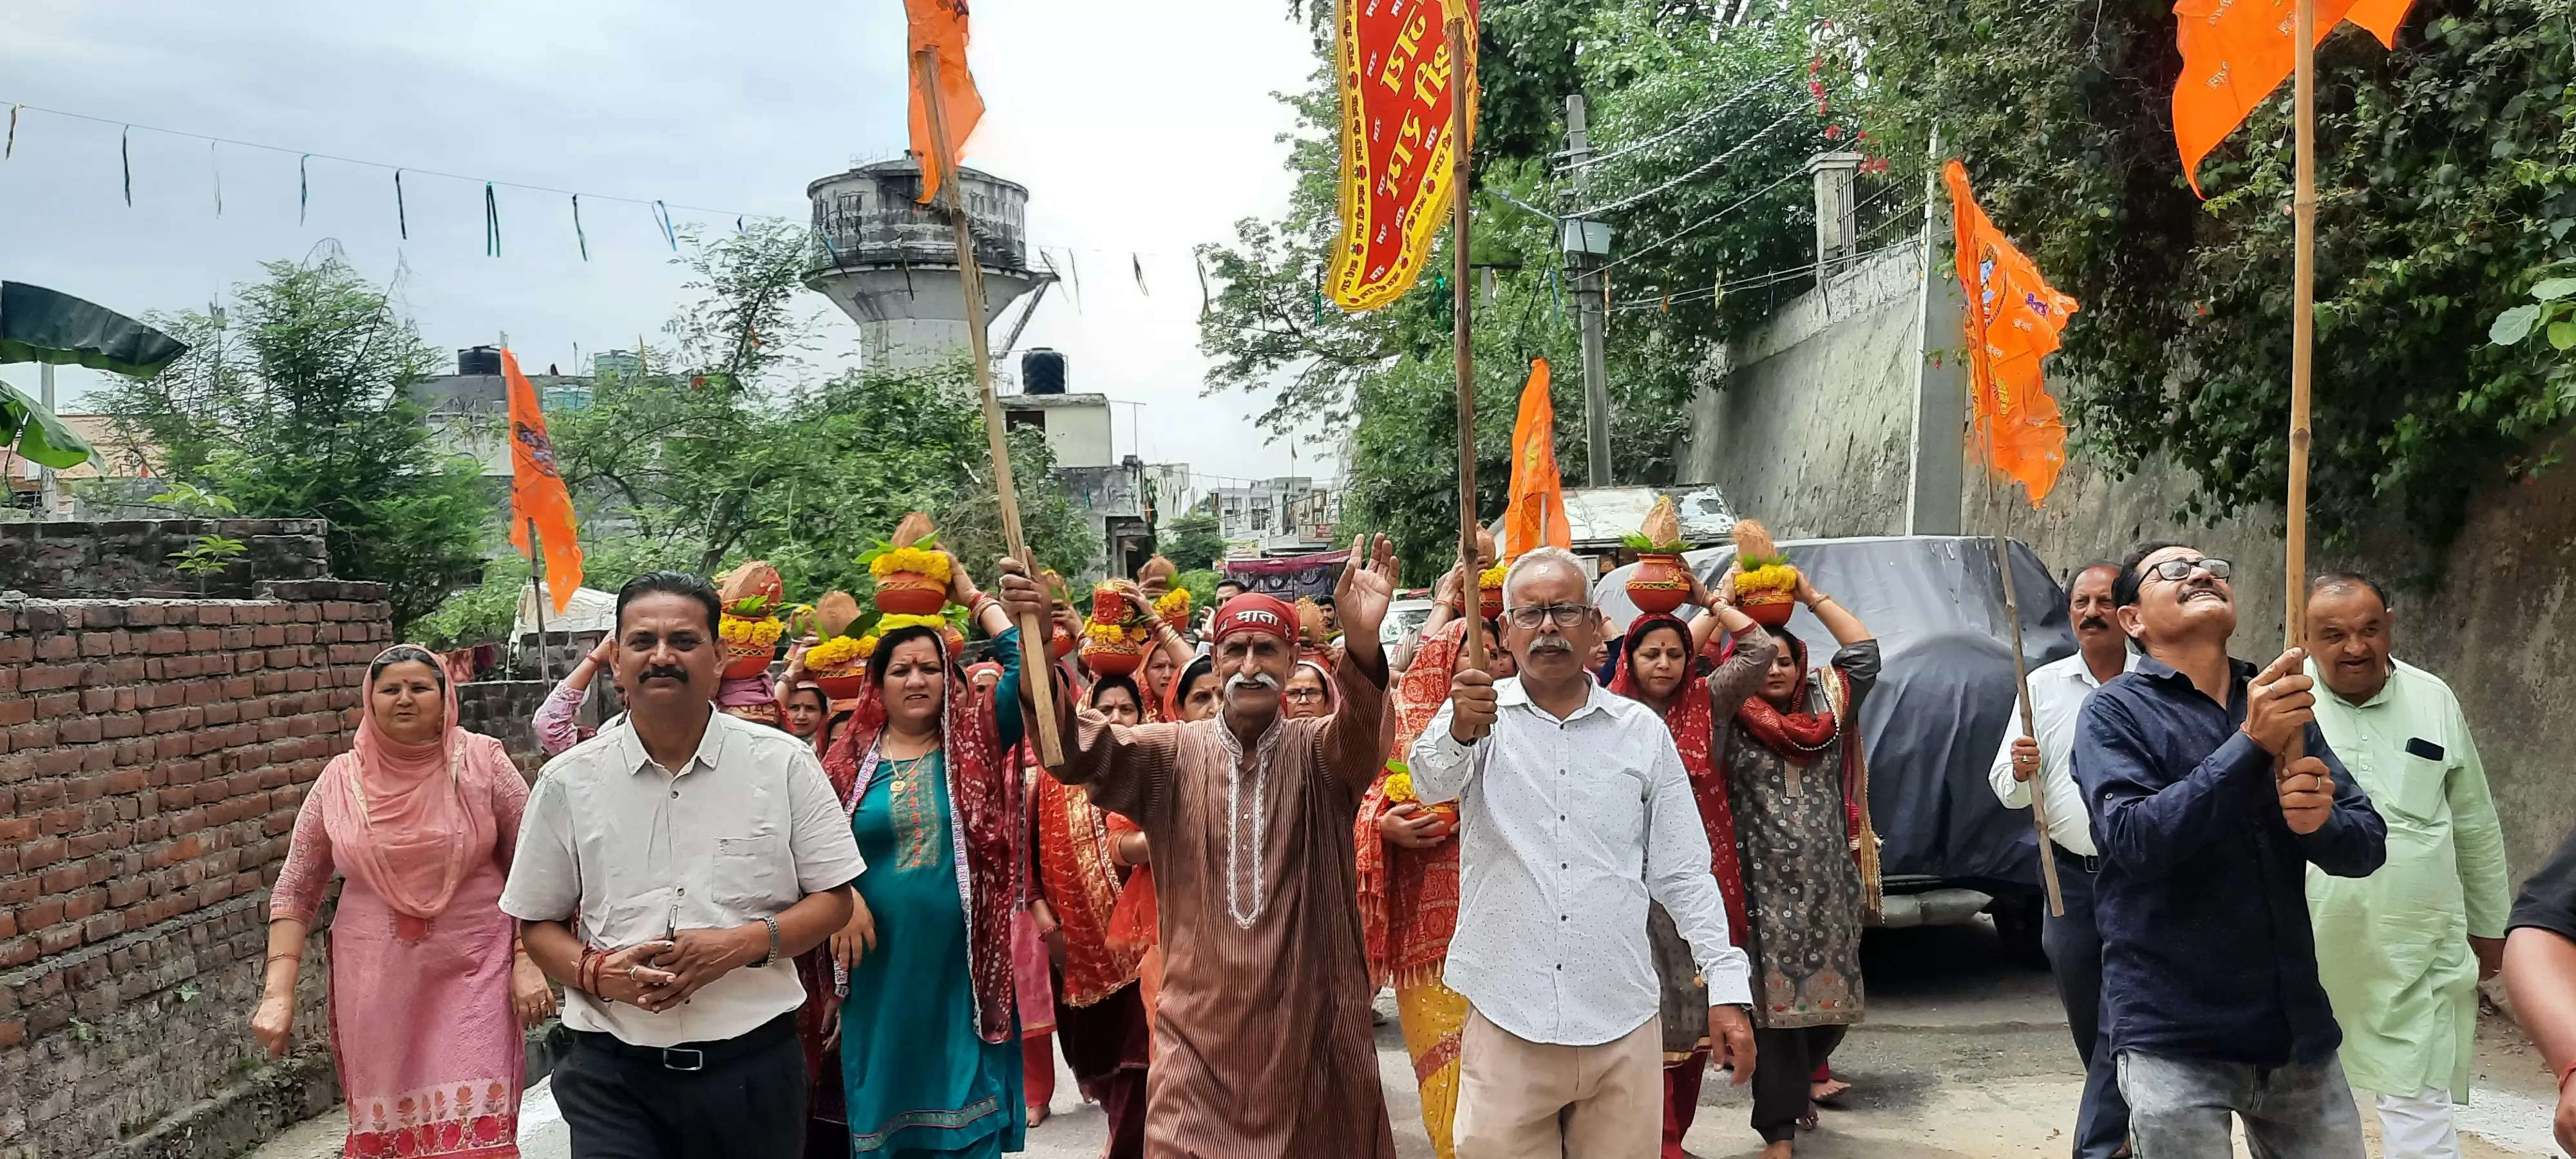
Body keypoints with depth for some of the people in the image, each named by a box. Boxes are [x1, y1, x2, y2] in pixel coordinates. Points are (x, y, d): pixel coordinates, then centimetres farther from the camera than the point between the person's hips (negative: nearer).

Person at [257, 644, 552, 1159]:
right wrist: (279, 992, -1)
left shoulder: (482, 762, -3)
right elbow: (296, 890, 6)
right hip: (376, 983, 2)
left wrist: (529, 961, -8)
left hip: (472, 973, -2)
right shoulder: (340, 779, 2)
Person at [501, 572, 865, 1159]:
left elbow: (833, 900, 3)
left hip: (752, 1064, 0)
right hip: (612, 1072, 0)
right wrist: (597, 972, -11)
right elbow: (540, 924, 9)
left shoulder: (784, 763, -1)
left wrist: (744, 944, -14)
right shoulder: (568, 781, 3)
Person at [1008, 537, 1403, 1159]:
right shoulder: (1174, 752, 0)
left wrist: (1362, 642, -46)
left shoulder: (1319, 752, -2)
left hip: (1309, 1018, 0)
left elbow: (1361, 734, -24)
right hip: (1200, 1022, 0)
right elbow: (1076, 750, -15)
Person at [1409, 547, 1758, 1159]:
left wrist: (1727, 985, 3)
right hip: (1507, 1019, -2)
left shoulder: (1643, 731, 7)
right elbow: (1433, 781, -20)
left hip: (1624, 1023, 2)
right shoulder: (1479, 714, 1)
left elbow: (1682, 873, 10)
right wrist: (1460, 731, -42)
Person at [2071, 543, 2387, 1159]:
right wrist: (2251, 744, -25)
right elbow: (2135, 839, -19)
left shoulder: (2283, 704, 10)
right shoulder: (2116, 711, -4)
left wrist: (2320, 820, -16)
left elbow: (2369, 844, 6)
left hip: (2297, 1026, 5)